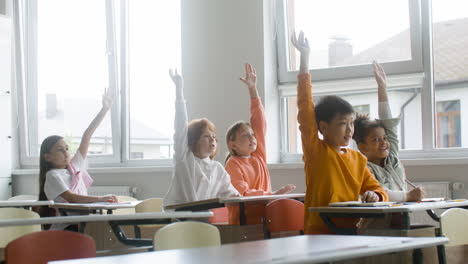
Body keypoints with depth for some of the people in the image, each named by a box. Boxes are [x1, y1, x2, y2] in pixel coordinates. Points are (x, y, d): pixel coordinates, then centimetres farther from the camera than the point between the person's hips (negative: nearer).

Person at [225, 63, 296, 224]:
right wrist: (273, 194, -19)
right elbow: (242, 193, -13)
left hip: (264, 217, 6)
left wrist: (253, 89, 14)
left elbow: (259, 122, 16)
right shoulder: (233, 164, -1)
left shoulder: (259, 156, 16)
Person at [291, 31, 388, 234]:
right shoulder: (316, 150, 0)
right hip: (319, 233, -5)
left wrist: (374, 195, -3)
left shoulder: (358, 158, 16)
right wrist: (304, 59, -11)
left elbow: (378, 190, 23)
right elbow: (305, 108, -8)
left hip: (352, 231, 5)